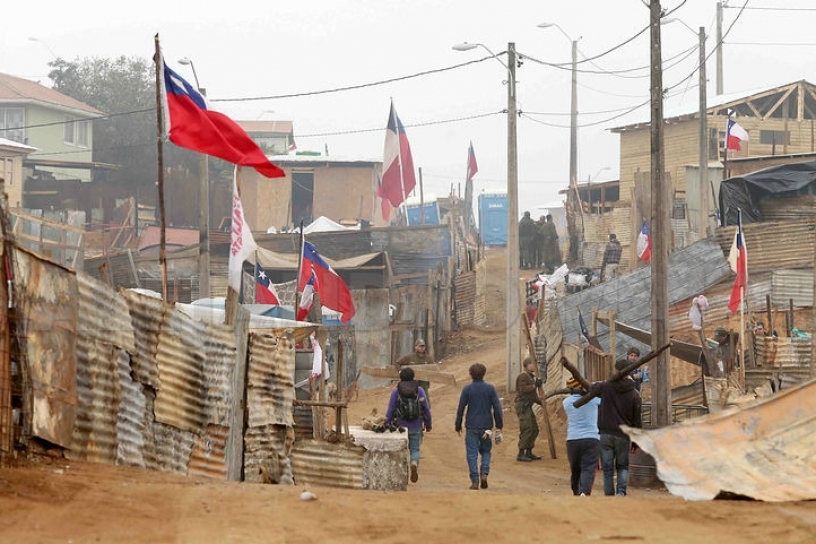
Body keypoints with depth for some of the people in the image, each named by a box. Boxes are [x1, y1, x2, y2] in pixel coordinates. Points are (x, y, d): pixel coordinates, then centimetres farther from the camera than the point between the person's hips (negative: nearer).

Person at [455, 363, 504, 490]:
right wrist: (499, 426, 7)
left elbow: (460, 409, -1)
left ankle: (475, 481, -3)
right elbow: (497, 408, 0)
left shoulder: (467, 389, -3)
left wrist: (458, 426, 9)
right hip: (486, 426, 1)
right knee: (486, 451, 17)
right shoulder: (490, 388, 0)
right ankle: (484, 473, -5)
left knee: (472, 454, 3)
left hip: (471, 427, -1)